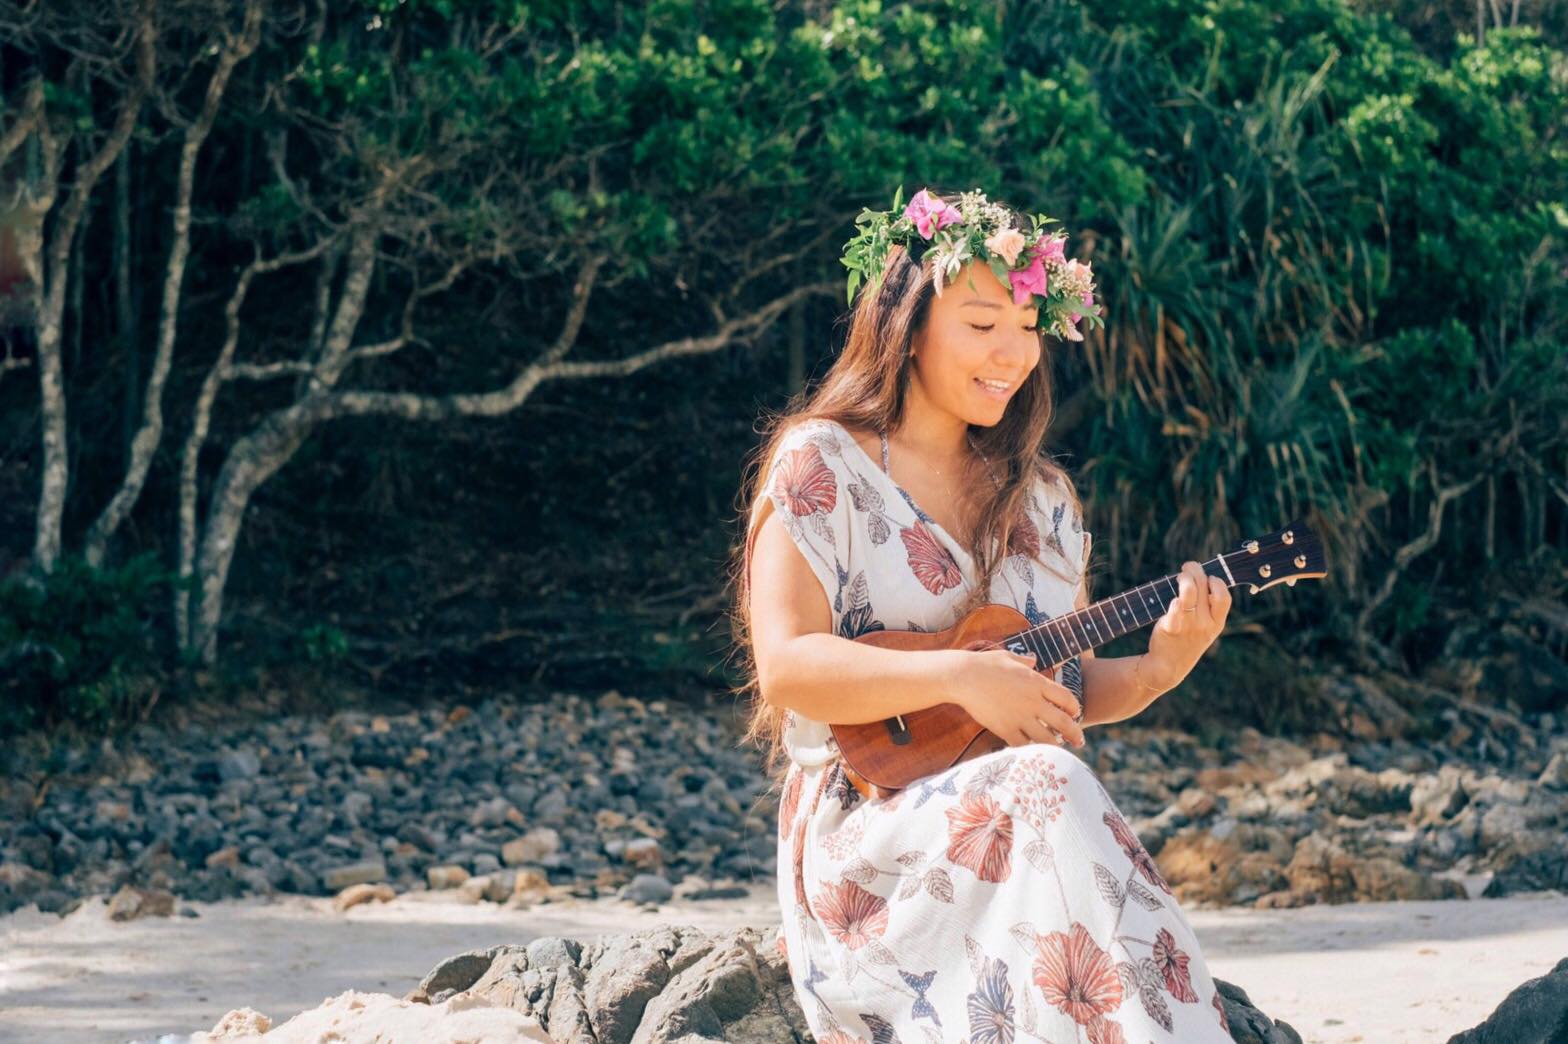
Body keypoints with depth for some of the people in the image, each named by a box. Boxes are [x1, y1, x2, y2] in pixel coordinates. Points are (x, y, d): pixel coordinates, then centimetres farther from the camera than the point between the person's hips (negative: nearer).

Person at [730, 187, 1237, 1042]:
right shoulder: (821, 464, 1)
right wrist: (960, 677, -22)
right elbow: (784, 669, -11)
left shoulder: (1041, 496, 18)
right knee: (1049, 789, -34)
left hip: (1032, 816, 4)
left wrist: (1160, 668, -2)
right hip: (866, 832, -4)